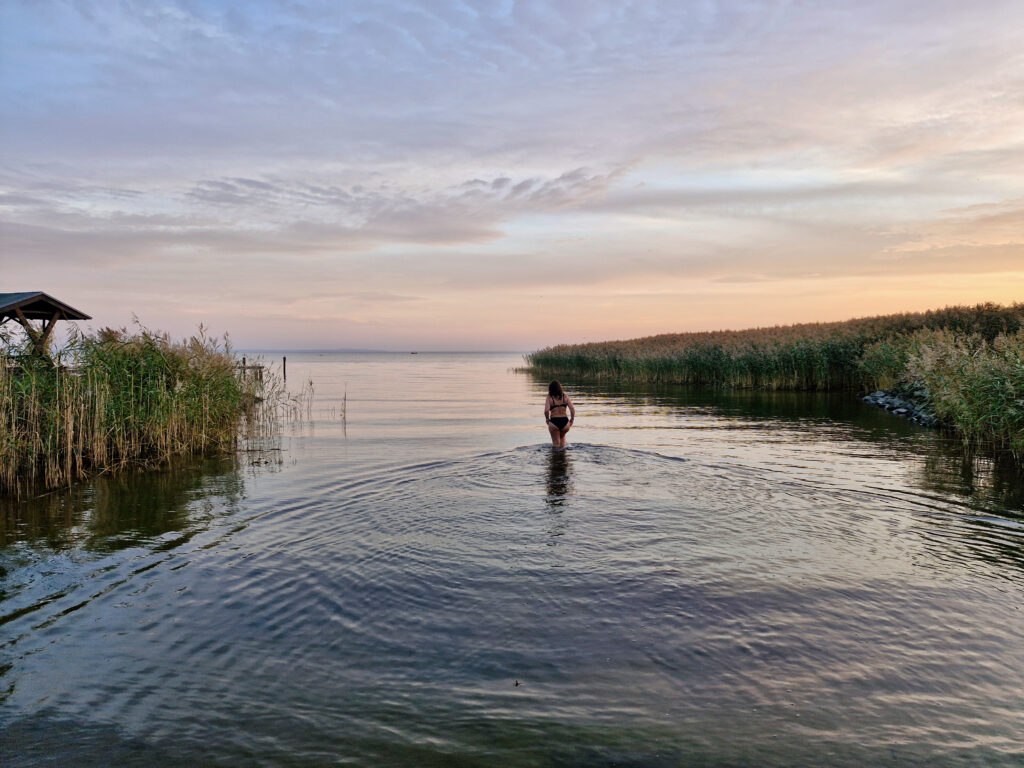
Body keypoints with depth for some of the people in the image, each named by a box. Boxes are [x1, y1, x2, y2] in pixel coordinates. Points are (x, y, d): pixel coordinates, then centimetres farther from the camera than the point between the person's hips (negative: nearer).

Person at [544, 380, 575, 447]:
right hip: (565, 422, 3)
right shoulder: (565, 397, 3)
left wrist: (547, 419, 1)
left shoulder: (549, 398, -3)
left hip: (554, 422, -3)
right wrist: (571, 420, 7)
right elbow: (572, 409, -4)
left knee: (556, 443, 14)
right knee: (562, 437, 33)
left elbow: (546, 411, -16)